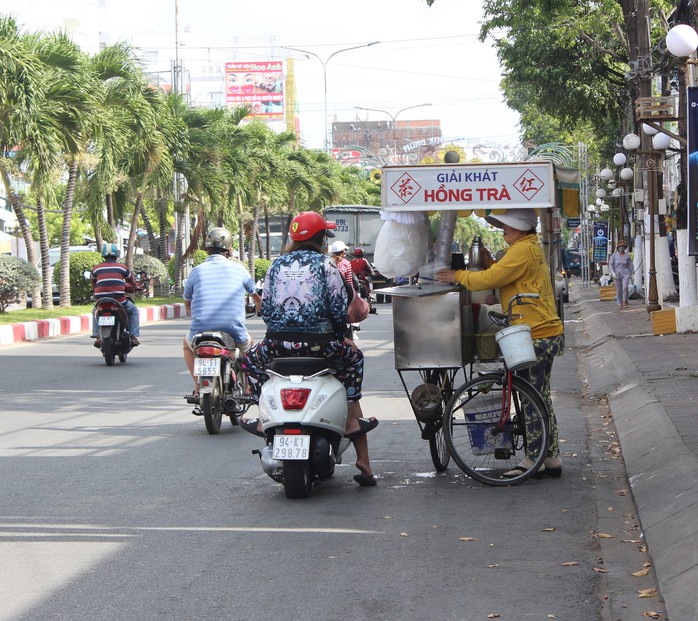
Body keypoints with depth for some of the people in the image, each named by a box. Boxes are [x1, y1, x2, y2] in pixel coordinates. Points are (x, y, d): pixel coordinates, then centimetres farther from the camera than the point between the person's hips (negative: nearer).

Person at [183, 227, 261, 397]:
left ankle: (198, 387, 22)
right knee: (248, 344, 35)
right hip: (234, 333, 0)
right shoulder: (238, 269, 5)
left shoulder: (196, 271, 6)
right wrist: (259, 306, 49)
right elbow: (256, 295, 24)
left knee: (187, 344, 35)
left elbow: (187, 304, 21)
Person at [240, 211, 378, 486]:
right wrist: (338, 335, 14)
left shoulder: (277, 265, 12)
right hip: (318, 344, -2)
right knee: (353, 356, 27)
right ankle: (353, 420, 20)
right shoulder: (325, 264, 2)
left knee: (250, 360, 33)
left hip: (278, 343, 2)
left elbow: (264, 308, 10)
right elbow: (339, 308, -4)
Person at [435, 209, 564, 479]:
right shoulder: (530, 247, 20)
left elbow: (491, 279, -17)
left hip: (537, 336, -11)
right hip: (546, 333, 11)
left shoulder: (523, 249, -15)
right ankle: (551, 458, 19)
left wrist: (458, 276, -6)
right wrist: (490, 263, 4)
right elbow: (505, 276, 19)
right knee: (539, 398, 15)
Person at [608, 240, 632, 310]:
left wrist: (631, 275, 10)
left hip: (625, 274, 0)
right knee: (618, 290, 5)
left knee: (625, 287, -22)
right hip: (616, 275, 0)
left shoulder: (627, 255, 1)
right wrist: (613, 273, -19)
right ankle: (620, 305, 16)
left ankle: (625, 302, -7)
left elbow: (630, 265, 10)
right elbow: (610, 265, -6)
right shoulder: (614, 255, -3)